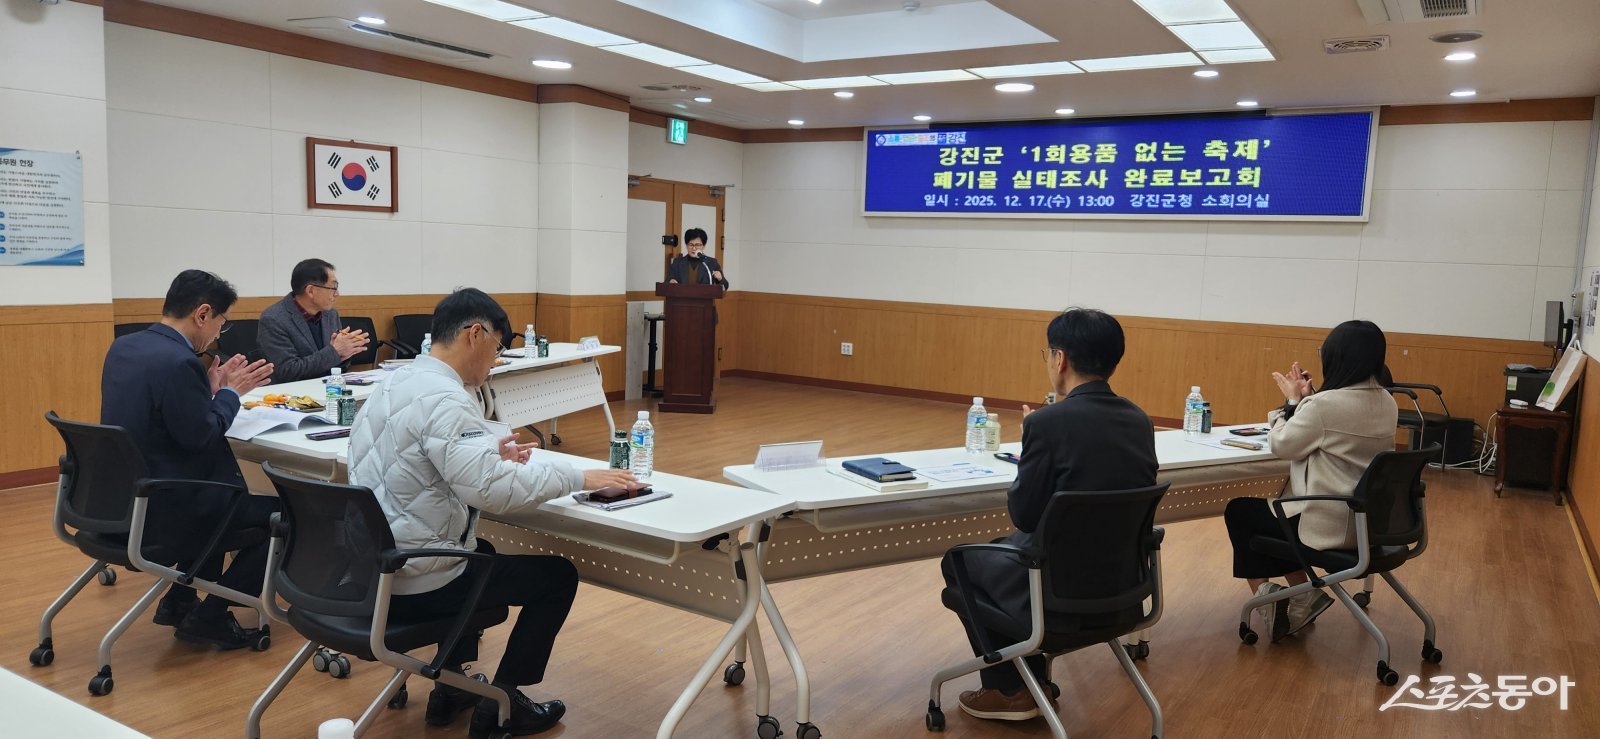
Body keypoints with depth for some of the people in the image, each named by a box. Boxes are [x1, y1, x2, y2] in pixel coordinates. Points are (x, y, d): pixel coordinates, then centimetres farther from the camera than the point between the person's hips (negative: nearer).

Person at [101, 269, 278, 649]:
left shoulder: (123, 347, 6)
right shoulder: (179, 362, -24)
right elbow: (202, 436, -19)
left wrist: (209, 387, 10)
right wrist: (229, 392, -5)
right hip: (159, 511, -10)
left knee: (222, 494, 32)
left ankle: (179, 599, 29)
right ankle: (210, 615, 8)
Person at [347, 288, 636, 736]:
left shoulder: (398, 382, 6)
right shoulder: (443, 398, -24)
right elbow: (493, 490, -33)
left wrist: (490, 456, 8)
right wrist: (579, 477, -22)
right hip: (412, 582, -9)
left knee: (482, 551, 35)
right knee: (559, 575, 5)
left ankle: (451, 687, 35)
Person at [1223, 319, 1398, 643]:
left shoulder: (1327, 403, -24)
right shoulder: (1387, 403, 3)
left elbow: (1281, 445, -10)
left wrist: (1292, 400, 2)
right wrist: (1306, 397, 8)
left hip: (1330, 526, -8)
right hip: (1369, 521, 8)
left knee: (1238, 511, 14)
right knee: (1269, 508, 29)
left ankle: (1267, 598, 24)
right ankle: (1301, 596, 23)